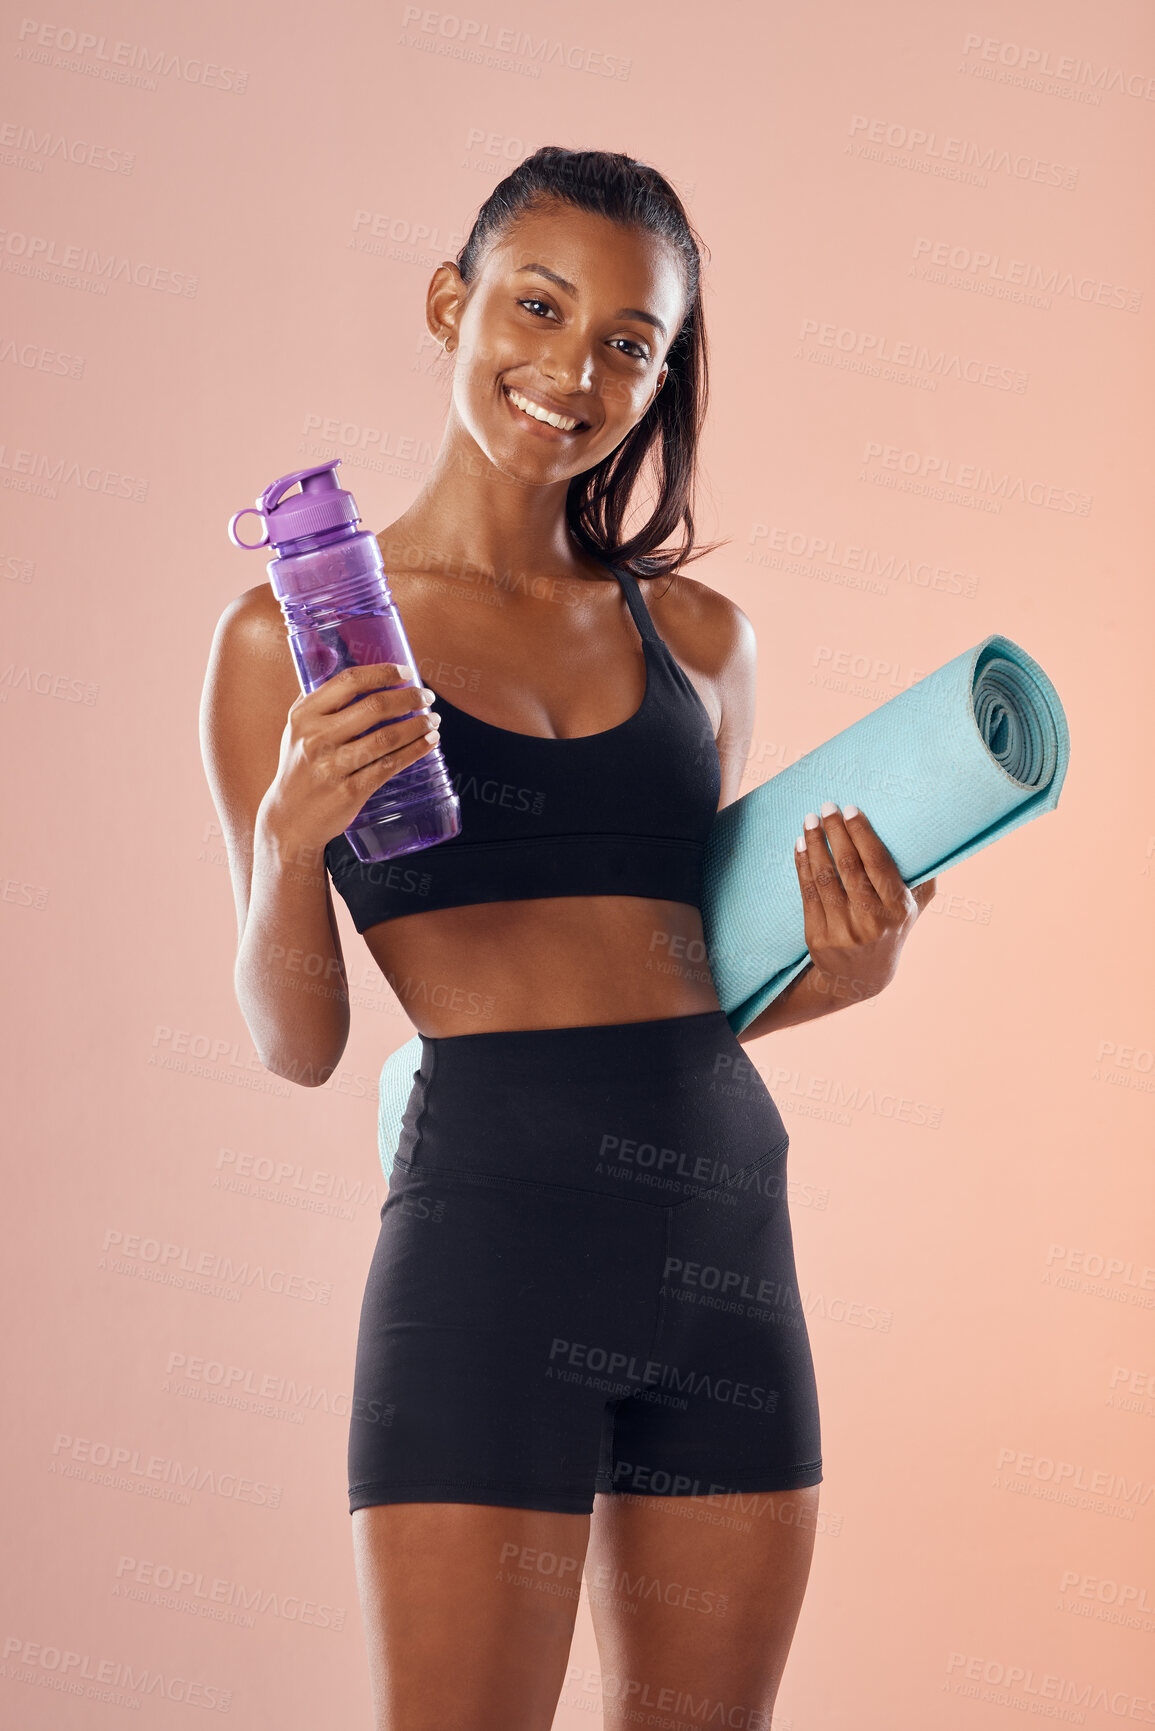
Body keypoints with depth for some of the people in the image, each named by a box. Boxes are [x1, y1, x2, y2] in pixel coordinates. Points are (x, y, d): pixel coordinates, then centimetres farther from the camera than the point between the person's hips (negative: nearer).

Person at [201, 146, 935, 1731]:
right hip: (492, 1226, -4)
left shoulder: (700, 636, 12)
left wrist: (847, 972, -1)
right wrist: (291, 838, -17)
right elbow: (298, 1044, 1)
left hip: (728, 1233, 4)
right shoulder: (294, 634, 1)